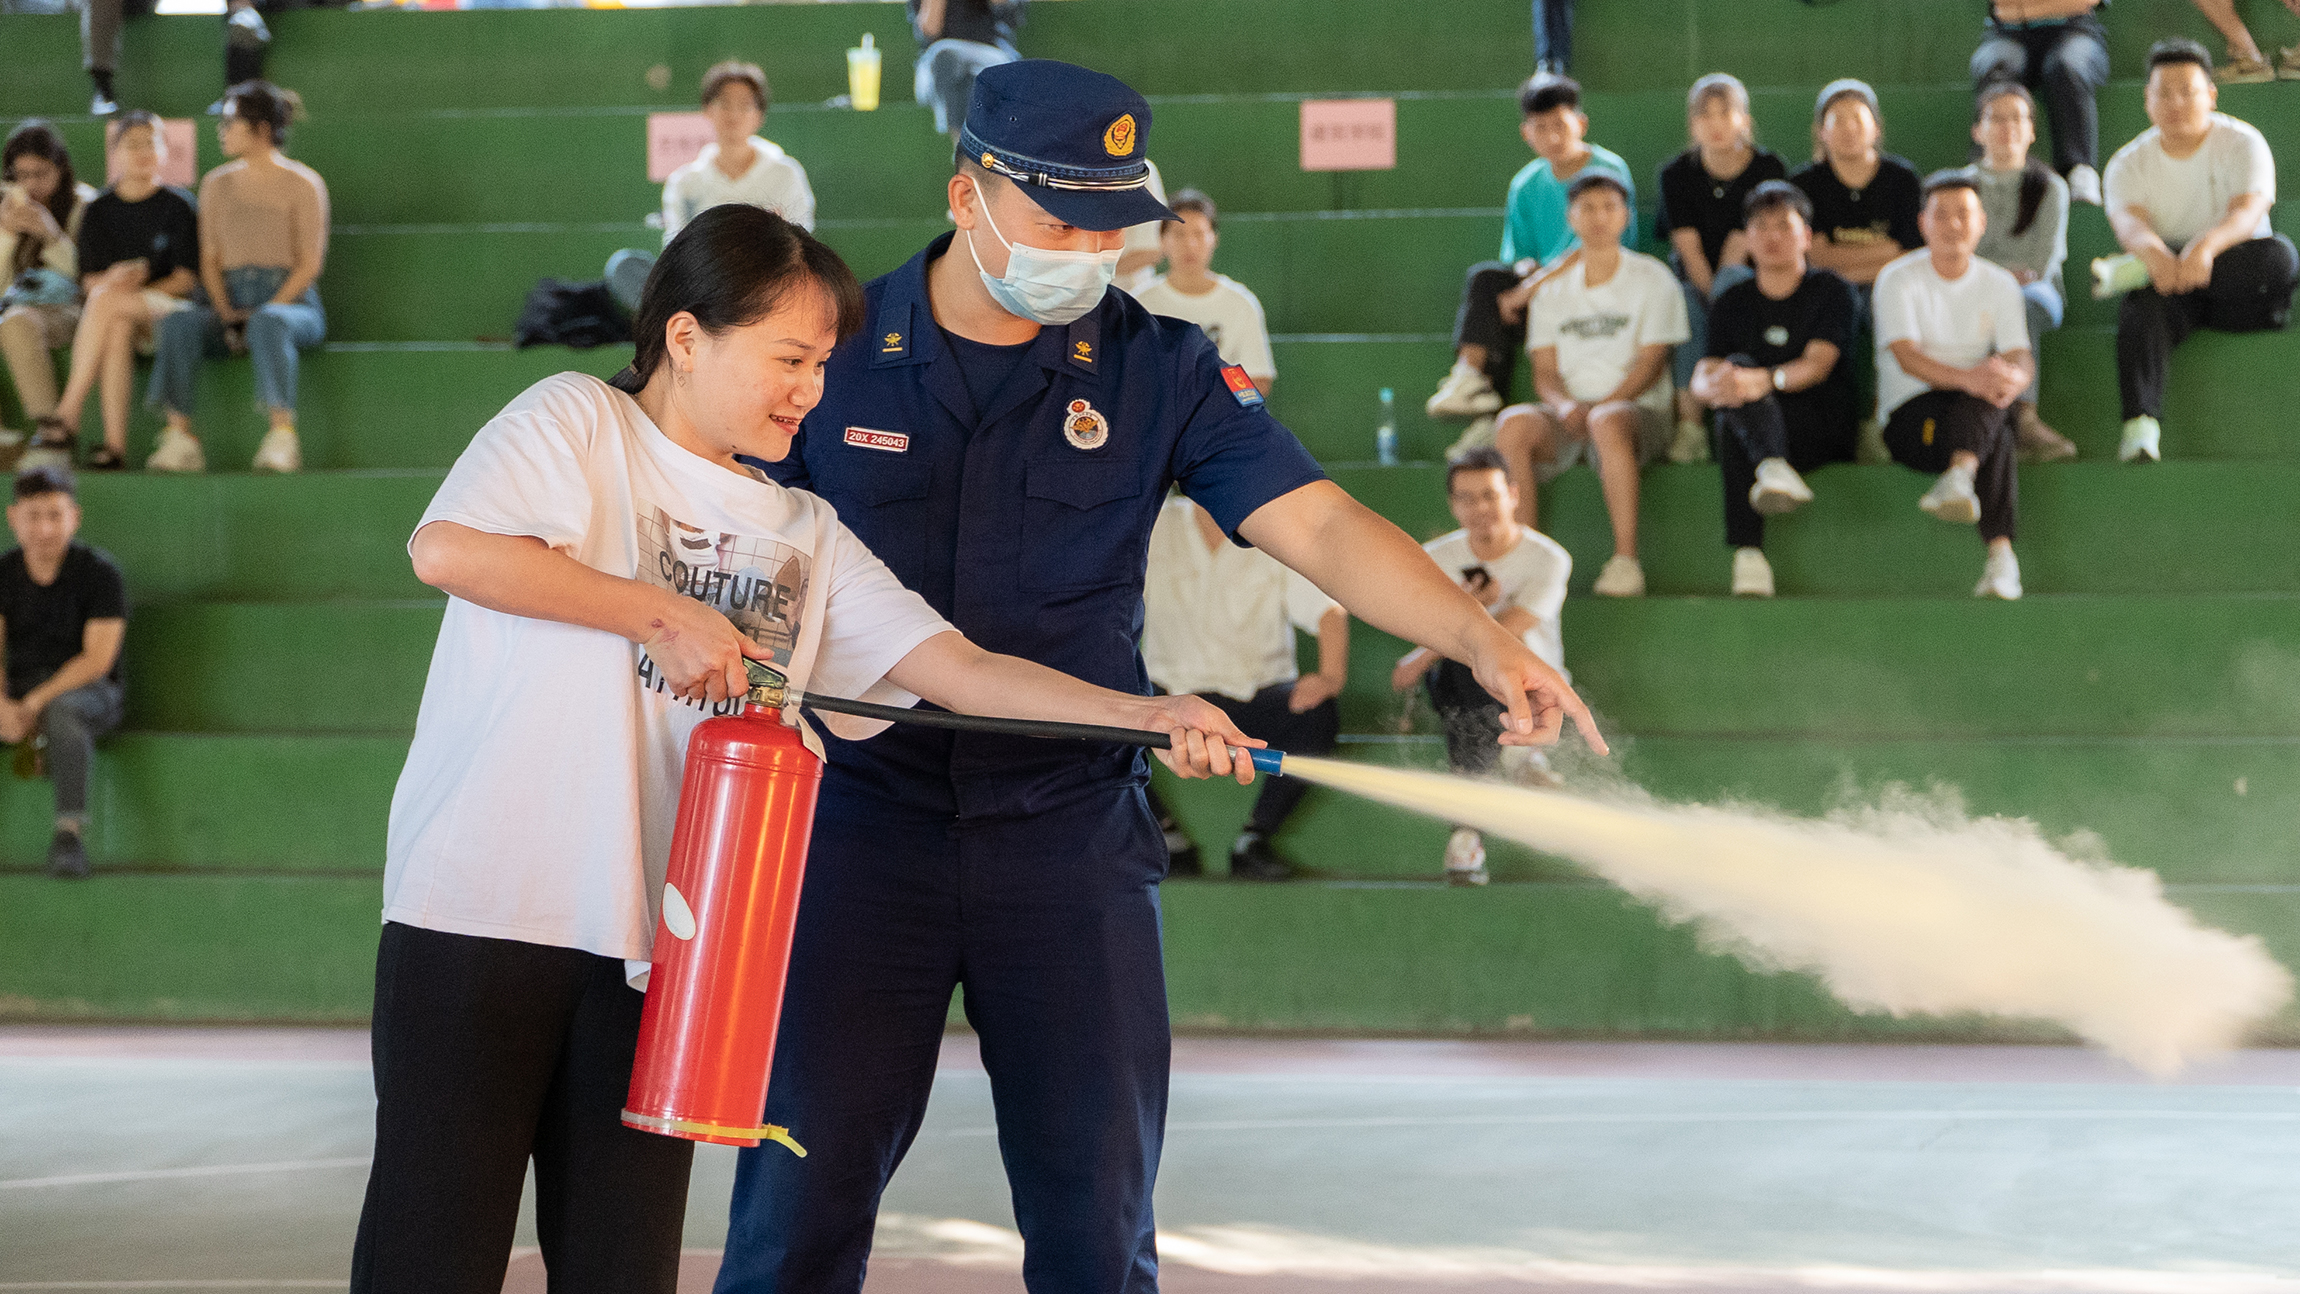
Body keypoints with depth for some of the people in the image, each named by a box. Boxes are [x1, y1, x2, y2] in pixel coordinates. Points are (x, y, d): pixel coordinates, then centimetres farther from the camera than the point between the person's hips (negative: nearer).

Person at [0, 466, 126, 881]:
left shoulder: (99, 571, -6)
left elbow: (97, 659, -11)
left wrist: (35, 703, -19)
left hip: (89, 690, -5)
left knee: (62, 710, -39)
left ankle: (70, 834, -47)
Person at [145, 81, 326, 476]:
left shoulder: (303, 185, 3)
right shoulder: (218, 184, 17)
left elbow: (310, 263, -3)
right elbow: (210, 258, 13)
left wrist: (265, 310, -15)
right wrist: (226, 313, -6)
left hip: (290, 300, -4)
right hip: (229, 299, 4)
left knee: (269, 324, -41)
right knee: (178, 321, -30)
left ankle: (283, 437, -46)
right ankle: (179, 438, -38)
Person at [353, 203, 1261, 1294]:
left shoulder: (804, 537, 16)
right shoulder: (578, 425, 1)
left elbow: (950, 663, 7)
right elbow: (444, 549, -16)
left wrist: (1141, 714, -6)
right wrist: (661, 613, -12)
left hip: (652, 944, 5)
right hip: (483, 907, -5)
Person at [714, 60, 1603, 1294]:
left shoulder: (1156, 367, 1)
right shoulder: (839, 347, 0)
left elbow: (1316, 522, -9)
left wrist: (1481, 639, -23)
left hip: (1072, 833, 1)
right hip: (861, 818, -1)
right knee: (803, 1193, 0)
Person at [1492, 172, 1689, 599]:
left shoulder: (1652, 279, 8)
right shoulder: (1553, 289, 19)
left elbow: (1650, 363, -2)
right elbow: (1544, 372, 12)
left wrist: (1597, 406, -16)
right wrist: (1564, 404, -12)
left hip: (1637, 409, -3)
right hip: (1567, 415, 3)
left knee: (1607, 422, -41)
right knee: (1513, 423, -31)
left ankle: (1626, 560, -42)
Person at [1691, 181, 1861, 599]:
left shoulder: (1831, 291, 6)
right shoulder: (1732, 302, 17)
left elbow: (1817, 365, -11)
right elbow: (1702, 376, 2)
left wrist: (1763, 380, -34)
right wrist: (1712, 386, -26)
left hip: (1821, 427, -3)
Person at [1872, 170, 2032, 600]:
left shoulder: (2000, 285, 10)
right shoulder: (1899, 279, -2)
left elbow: (2022, 358, -4)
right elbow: (1906, 356, -18)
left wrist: (2013, 377, -32)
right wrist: (1966, 378, -38)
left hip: (1979, 411, 3)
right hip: (1909, 416, -3)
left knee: (1990, 387, -34)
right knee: (1997, 441, -34)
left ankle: (1961, 475, -55)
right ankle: (2000, 554, -49)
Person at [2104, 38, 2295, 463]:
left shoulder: (2242, 143, -3)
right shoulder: (2129, 163, 2)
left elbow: (2249, 211, -21)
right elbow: (2126, 220, -18)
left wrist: (2207, 245, -45)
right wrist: (2152, 251, -45)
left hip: (2232, 287, 0)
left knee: (2277, 254, -32)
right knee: (2142, 302, -35)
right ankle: (2141, 424, -49)